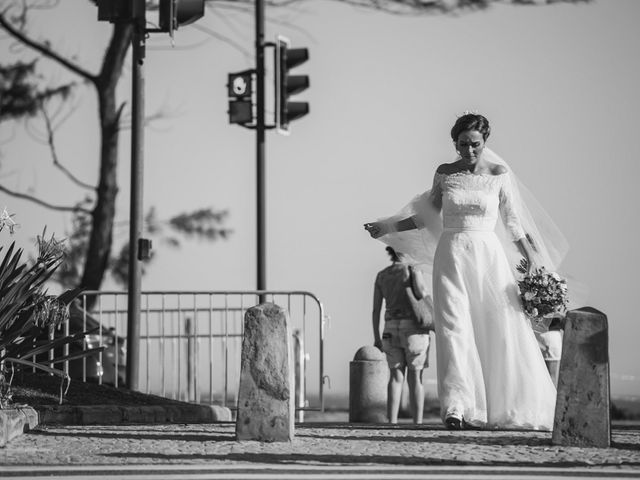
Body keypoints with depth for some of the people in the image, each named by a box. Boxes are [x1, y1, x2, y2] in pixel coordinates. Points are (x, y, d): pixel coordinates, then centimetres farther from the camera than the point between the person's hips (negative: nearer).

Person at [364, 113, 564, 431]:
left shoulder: (500, 176, 2)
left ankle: (521, 407, 4)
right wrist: (387, 228, 18)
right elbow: (427, 214, 19)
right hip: (451, 256, 1)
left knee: (504, 330, -6)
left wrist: (534, 268, 4)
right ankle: (457, 408, -15)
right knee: (454, 327, -11)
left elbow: (514, 224, 7)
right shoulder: (445, 174, 6)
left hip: (488, 258, -1)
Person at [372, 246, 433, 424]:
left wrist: (376, 337, 11)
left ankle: (392, 422, -6)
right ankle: (417, 423, -4)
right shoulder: (411, 270, -5)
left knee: (396, 376, 6)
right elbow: (421, 294, -18)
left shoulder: (381, 276, 9)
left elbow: (376, 308, 7)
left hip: (391, 329, 4)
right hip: (413, 328, -4)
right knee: (415, 377, 0)